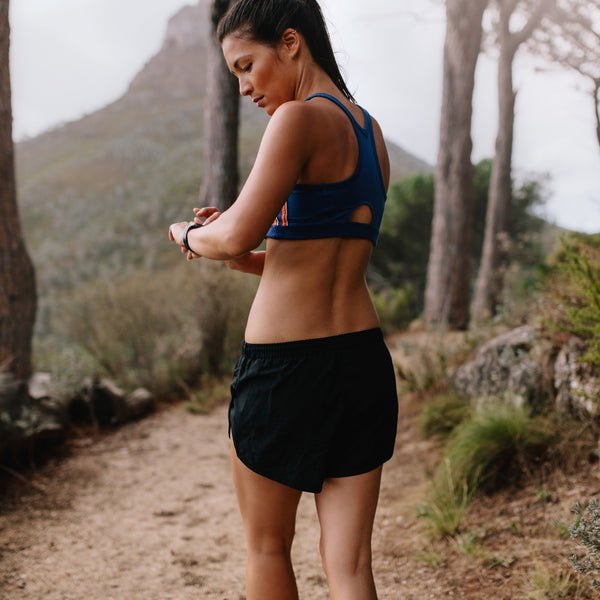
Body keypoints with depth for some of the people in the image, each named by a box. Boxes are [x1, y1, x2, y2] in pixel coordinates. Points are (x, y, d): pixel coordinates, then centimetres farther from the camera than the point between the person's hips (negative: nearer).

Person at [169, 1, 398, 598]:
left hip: (284, 366, -7)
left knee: (266, 546, 17)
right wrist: (238, 255, 12)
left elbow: (236, 236, -20)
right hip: (363, 361, 7)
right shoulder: (371, 132, 14)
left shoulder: (300, 118, -12)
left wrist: (189, 233, 1)